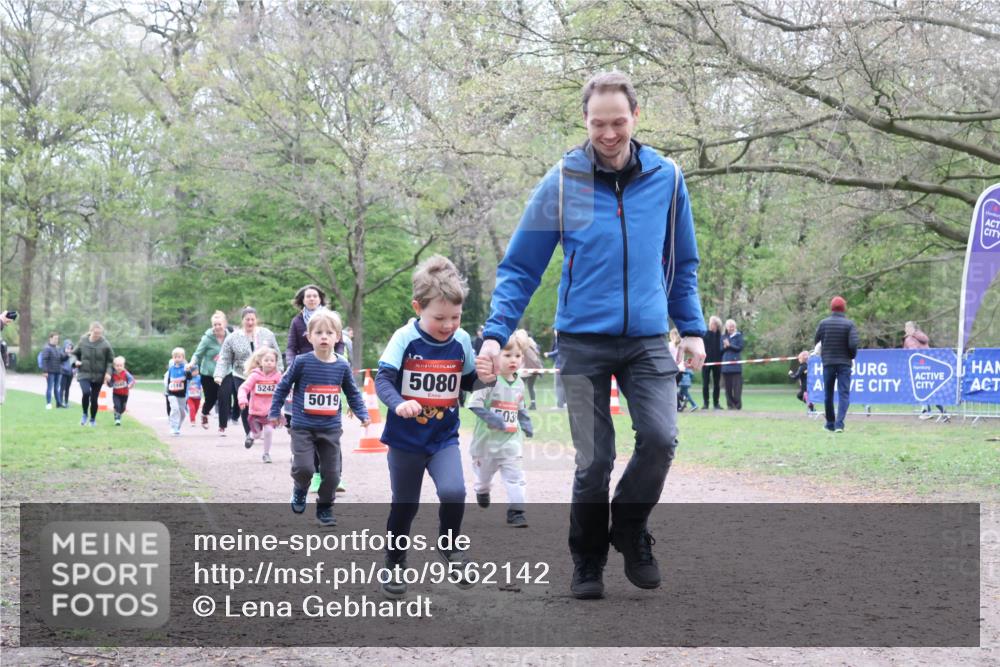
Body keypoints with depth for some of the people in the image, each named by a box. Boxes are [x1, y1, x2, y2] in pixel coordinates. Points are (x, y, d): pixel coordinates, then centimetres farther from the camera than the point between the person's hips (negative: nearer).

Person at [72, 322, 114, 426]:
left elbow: (110, 360, 3)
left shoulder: (105, 344, -6)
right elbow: (75, 354, 14)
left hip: (98, 376, 0)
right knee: (86, 393, -24)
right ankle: (84, 414, 1)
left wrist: (108, 372, -11)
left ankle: (92, 420, 29)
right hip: (84, 374, 0)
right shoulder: (83, 342, -3)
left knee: (94, 398, 5)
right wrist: (76, 361, -7)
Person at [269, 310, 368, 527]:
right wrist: (274, 412, 5)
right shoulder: (302, 362, -8)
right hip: (303, 427, -3)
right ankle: (300, 489, 18)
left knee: (332, 473, 5)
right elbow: (283, 387, 2)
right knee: (304, 468, -16)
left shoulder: (342, 366, 0)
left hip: (331, 429, 3)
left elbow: (353, 393, 12)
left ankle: (325, 508, 25)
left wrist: (363, 415, 4)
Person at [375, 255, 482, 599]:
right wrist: (398, 403, -36)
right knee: (404, 505, 10)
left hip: (444, 438, 1)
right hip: (405, 439, -1)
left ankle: (450, 545, 7)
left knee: (454, 492, -21)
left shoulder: (461, 340, -3)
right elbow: (382, 379, -18)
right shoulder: (405, 338, -13)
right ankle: (394, 564, 32)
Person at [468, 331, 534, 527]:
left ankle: (516, 511, -3)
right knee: (484, 474, 17)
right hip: (487, 439, -4)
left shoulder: (519, 384, 5)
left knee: (515, 476, -7)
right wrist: (496, 420, -28)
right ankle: (482, 490, 49)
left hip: (511, 440, 4)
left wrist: (526, 424, 2)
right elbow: (475, 404, -21)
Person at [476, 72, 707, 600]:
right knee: (594, 462, -1)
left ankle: (630, 528, 12)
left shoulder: (666, 178, 3)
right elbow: (519, 268, 0)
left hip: (648, 339, 2)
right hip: (583, 340, -1)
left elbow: (682, 264, 15)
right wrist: (495, 334, -10)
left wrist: (693, 329, 10)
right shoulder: (561, 183, -3)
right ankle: (587, 561, 21)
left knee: (660, 438, -16)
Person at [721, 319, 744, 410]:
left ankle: (737, 404, -4)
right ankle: (730, 404, 7)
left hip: (735, 364, -3)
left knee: (736, 385, -6)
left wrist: (729, 345, -12)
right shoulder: (723, 337, 13)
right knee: (728, 386, 2)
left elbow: (740, 348, -4)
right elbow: (720, 349, 11)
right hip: (725, 364, 3)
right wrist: (725, 347, -9)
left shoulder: (738, 336, 5)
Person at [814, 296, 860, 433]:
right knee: (844, 393, -3)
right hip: (844, 363, -2)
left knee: (828, 394, 14)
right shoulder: (849, 324, -8)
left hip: (828, 363, 2)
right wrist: (852, 356, 3)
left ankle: (830, 423, 22)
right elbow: (853, 344, -15)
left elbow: (816, 341, 5)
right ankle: (839, 423, -18)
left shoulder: (824, 323, -1)